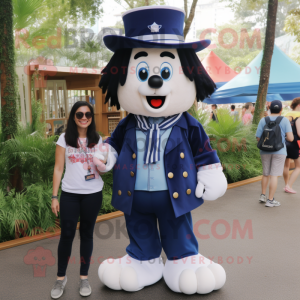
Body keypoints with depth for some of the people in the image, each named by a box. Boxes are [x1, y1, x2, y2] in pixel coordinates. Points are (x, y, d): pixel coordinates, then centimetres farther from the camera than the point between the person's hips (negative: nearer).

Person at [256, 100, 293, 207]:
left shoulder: (263, 120, -1)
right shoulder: (284, 121, -6)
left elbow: (258, 138, -3)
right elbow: (290, 138, -10)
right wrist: (283, 136, 12)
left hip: (265, 151, 3)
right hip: (279, 151, -3)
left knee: (266, 174, 19)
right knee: (274, 175, 0)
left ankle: (263, 195, 23)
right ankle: (270, 200, 3)